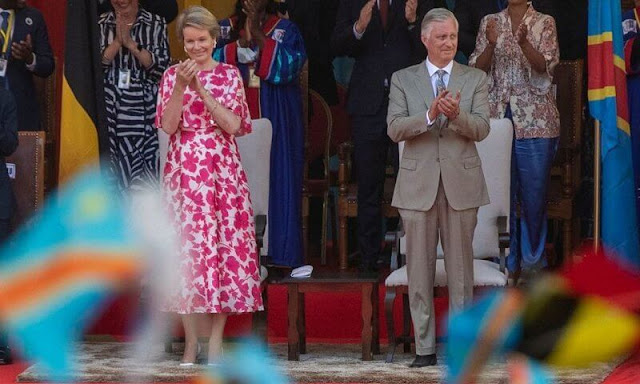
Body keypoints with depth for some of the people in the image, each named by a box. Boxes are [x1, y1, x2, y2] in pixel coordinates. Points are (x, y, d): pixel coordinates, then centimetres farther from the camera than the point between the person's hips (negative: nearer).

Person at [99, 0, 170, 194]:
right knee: (112, 170, -2)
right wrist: (117, 41, -10)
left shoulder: (156, 23, 6)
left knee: (143, 172, -6)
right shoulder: (100, 23, 8)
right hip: (110, 108, 1)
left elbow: (161, 66, -3)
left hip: (143, 109, -1)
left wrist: (130, 43, -10)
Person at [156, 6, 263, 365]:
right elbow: (168, 126, -3)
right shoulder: (172, 75, 7)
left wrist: (201, 89, -13)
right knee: (187, 245, -3)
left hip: (222, 169, 0)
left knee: (224, 244, -3)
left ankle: (216, 337, 3)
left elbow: (233, 125, -6)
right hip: (184, 170, 0)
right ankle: (191, 339, 2)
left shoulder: (229, 74, 6)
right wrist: (181, 87, -15)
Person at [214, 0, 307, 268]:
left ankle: (276, 253, -2)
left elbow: (289, 65, -10)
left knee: (275, 181, -4)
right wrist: (241, 40, -15)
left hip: (274, 120, -1)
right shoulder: (225, 29, 11)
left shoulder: (285, 30, 6)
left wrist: (257, 34, -13)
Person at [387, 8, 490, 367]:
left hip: (461, 182, 0)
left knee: (461, 267, 3)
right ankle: (425, 347, 7)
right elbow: (395, 129, -5)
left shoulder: (475, 79, 7)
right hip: (418, 184, 0)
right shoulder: (403, 79, 7)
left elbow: (481, 129, -4)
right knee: (420, 269, 1)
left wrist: (457, 114, -24)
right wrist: (430, 114, -21)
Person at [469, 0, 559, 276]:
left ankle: (532, 259, 12)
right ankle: (507, 258, 11)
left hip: (534, 118, -2)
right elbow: (477, 69, 2)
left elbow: (545, 66, -10)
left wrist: (524, 43, -29)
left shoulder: (544, 24, 3)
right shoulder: (490, 23, 9)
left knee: (534, 189, 0)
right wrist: (491, 44, -17)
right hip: (497, 115, 2)